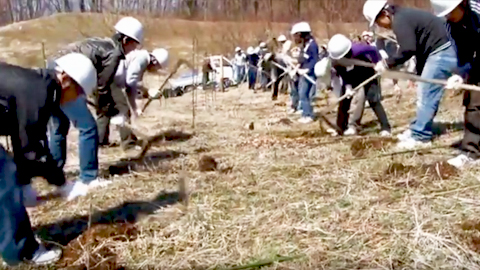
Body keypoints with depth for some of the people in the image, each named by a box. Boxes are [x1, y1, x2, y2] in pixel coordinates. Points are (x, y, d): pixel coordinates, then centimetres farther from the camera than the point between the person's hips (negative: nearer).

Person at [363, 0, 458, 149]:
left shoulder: (400, 21, -17)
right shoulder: (404, 16, 16)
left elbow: (408, 50, -25)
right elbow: (418, 47, 19)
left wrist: (388, 63, -13)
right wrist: (419, 73, 21)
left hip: (442, 52, -11)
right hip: (441, 51, 11)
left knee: (426, 95, -5)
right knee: (424, 93, 16)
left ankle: (420, 136, 1)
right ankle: (418, 130, 24)